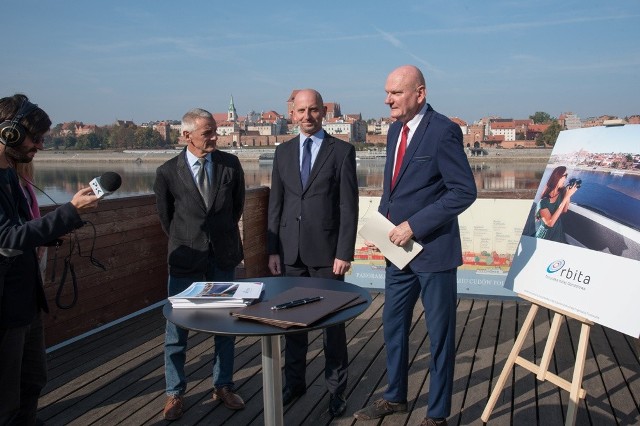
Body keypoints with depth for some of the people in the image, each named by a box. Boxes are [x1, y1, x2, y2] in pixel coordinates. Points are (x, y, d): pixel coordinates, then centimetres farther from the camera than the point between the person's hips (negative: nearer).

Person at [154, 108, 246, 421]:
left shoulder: (230, 164, -3)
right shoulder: (168, 172, -8)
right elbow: (165, 217, 5)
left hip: (223, 256, 2)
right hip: (186, 258, -2)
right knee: (176, 327, 6)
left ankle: (223, 386, 27)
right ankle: (175, 393, 22)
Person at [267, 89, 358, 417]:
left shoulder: (342, 151, -2)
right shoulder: (283, 152, 9)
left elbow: (349, 207, -6)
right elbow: (275, 204, 9)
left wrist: (344, 252, -11)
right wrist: (273, 249, 4)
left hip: (326, 251, -3)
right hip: (290, 251, 4)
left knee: (332, 321, 5)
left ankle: (336, 388, 19)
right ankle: (294, 381, 28)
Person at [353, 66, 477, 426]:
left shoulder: (443, 131, -15)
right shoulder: (396, 129, 10)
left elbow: (465, 191, -19)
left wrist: (414, 225, -20)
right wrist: (384, 222, 3)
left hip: (433, 249, -8)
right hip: (399, 247, 8)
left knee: (440, 333, 8)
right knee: (394, 325, 17)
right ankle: (396, 397, 37)